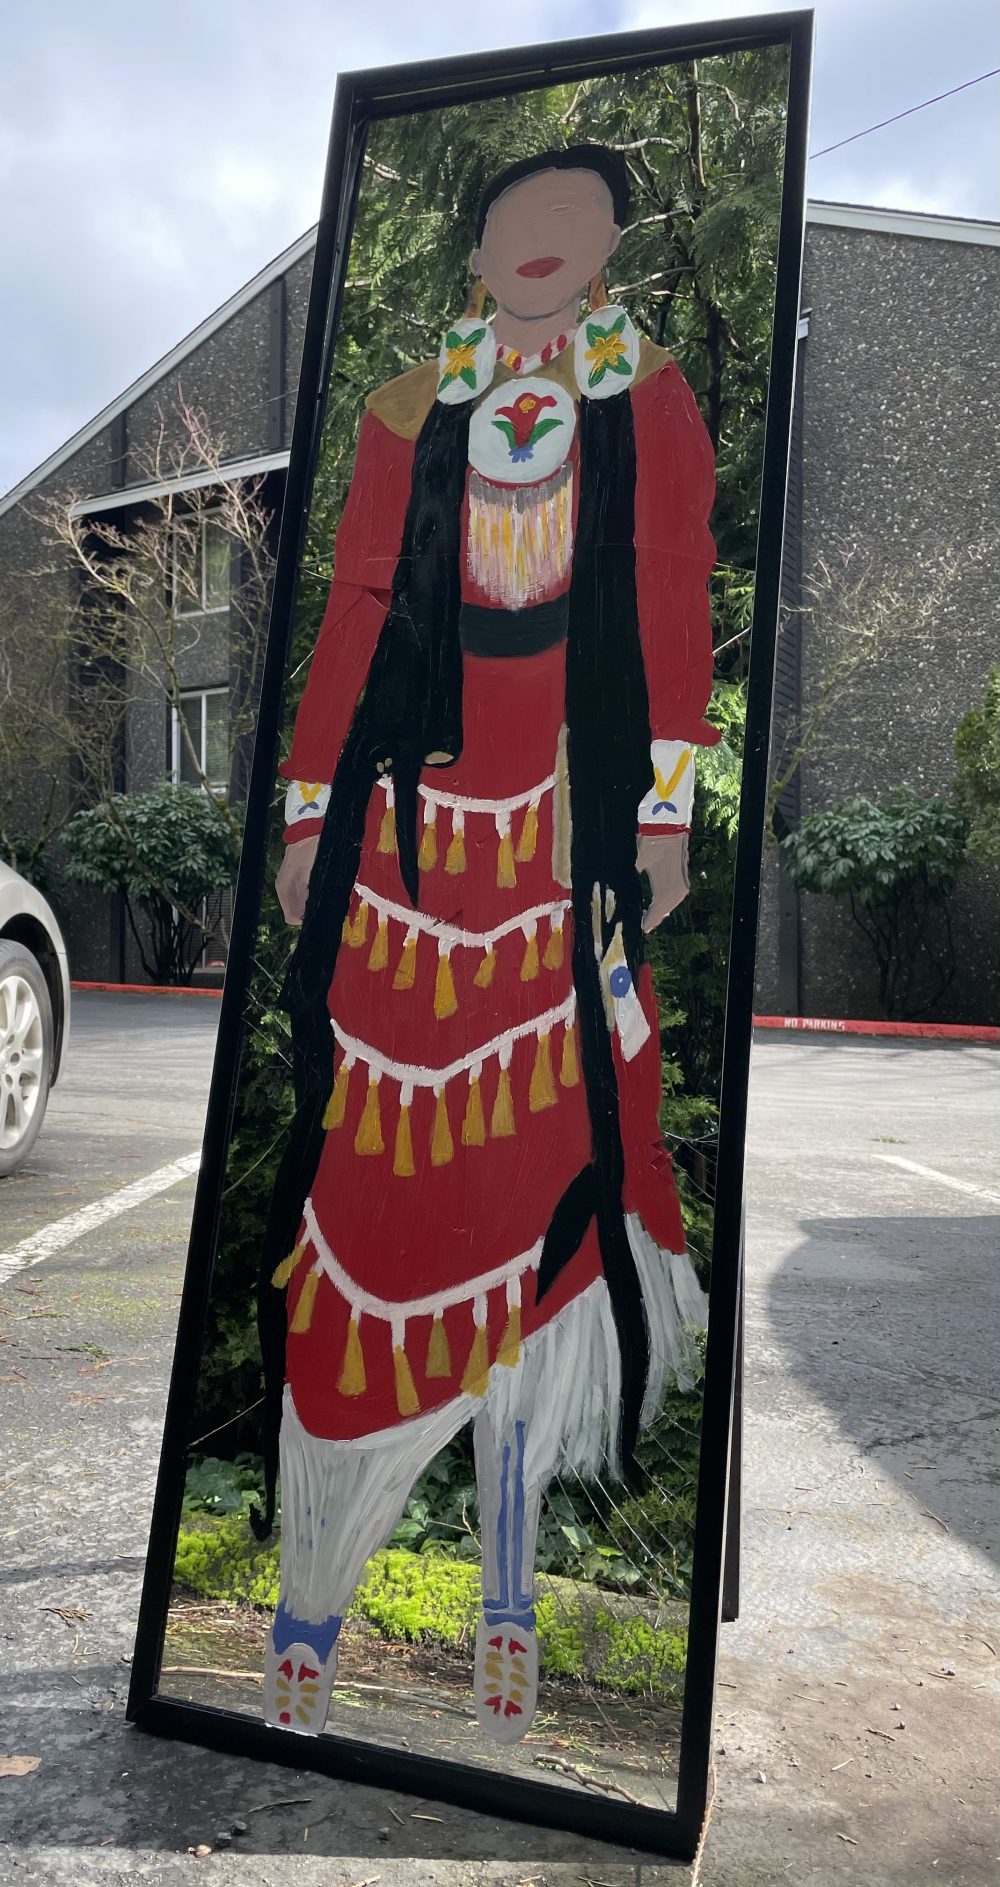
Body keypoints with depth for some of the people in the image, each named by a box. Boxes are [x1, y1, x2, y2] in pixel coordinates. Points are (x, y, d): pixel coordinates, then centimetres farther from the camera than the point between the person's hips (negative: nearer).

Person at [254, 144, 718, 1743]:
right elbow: (354, 615, 9)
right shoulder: (409, 410, 13)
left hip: (568, 831, -1)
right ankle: (310, 1603, 15)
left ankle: (508, 1590, 21)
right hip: (413, 819, 1)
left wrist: (665, 805, -5)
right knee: (372, 1170, 0)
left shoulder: (651, 398, 9)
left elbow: (675, 600, 3)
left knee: (543, 1162, 3)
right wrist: (310, 812, 6)